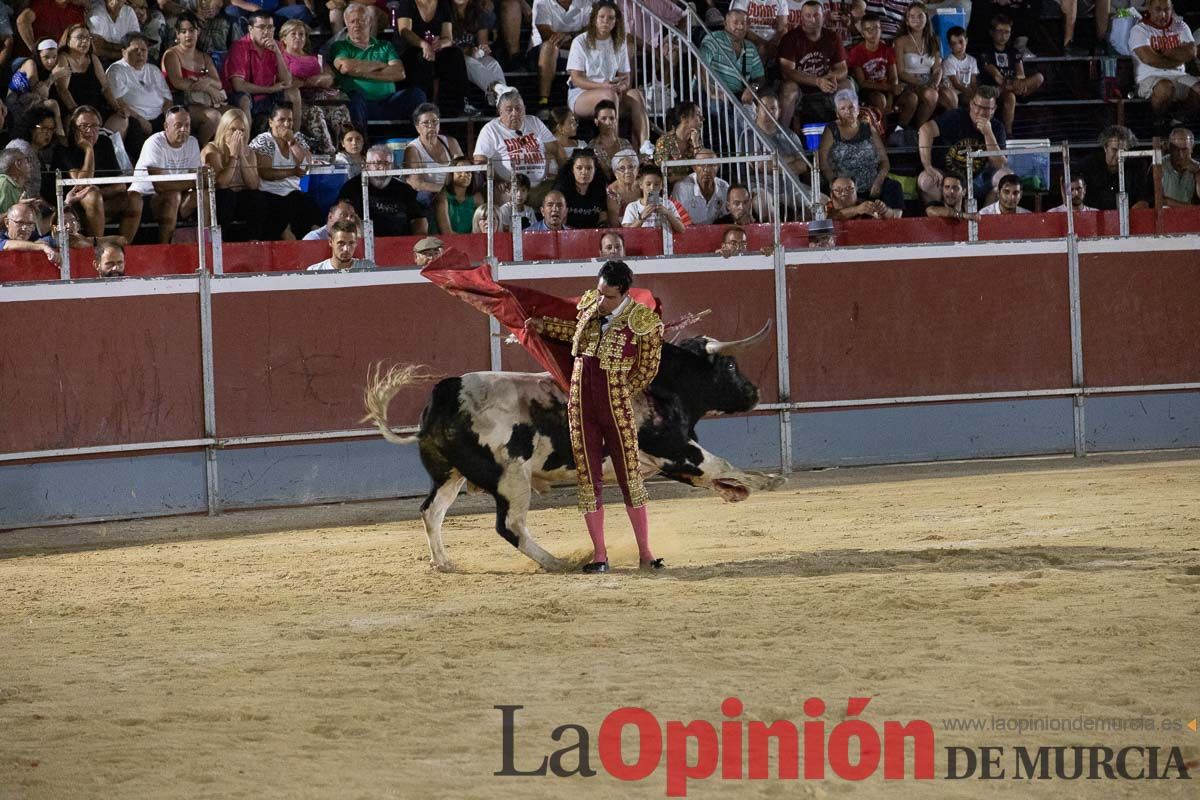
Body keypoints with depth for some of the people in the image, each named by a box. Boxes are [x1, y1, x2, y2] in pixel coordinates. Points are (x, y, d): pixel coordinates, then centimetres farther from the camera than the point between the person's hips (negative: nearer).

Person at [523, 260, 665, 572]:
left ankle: (645, 554, 6)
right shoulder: (589, 304, 5)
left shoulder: (643, 322, -9)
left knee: (630, 476, -1)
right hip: (581, 405, 4)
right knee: (588, 478, 4)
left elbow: (647, 369, 0)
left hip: (616, 408, -4)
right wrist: (544, 326, 21)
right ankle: (599, 556, 10)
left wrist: (620, 397, 0)